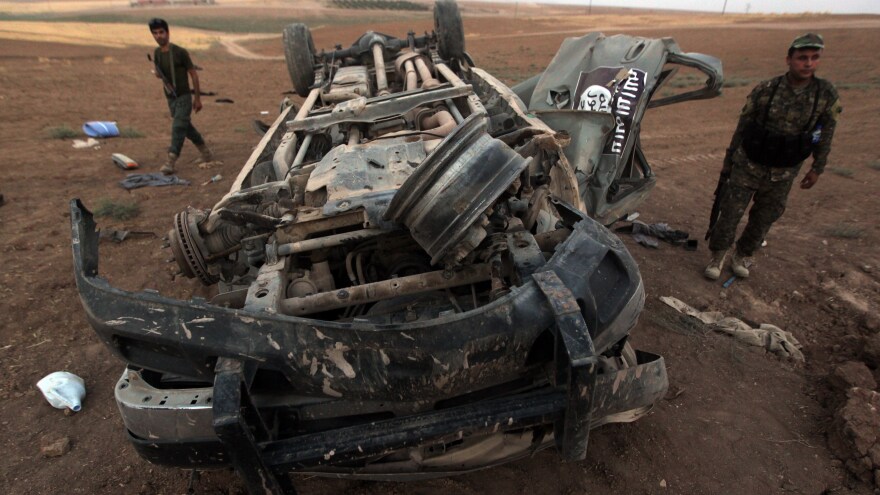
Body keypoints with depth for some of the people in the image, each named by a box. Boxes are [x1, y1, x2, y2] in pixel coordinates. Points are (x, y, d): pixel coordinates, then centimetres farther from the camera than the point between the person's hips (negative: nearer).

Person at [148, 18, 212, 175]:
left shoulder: (180, 52, -11)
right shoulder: (157, 53, 6)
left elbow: (194, 74, -7)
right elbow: (158, 73, 19)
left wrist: (197, 98, -7)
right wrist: (157, 73, -8)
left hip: (184, 97, -6)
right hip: (170, 98, 7)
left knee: (178, 127, -15)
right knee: (186, 127, 15)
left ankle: (171, 161, -19)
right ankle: (203, 148, 36)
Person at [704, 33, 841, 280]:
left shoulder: (827, 95, -7)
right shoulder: (764, 90, -10)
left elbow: (825, 135, 5)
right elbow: (742, 128, -1)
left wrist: (817, 169, 7)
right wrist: (727, 161, 4)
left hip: (783, 174, 2)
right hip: (747, 166, -1)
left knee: (764, 219, 12)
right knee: (730, 213, 0)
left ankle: (742, 255, 31)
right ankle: (719, 254, 20)